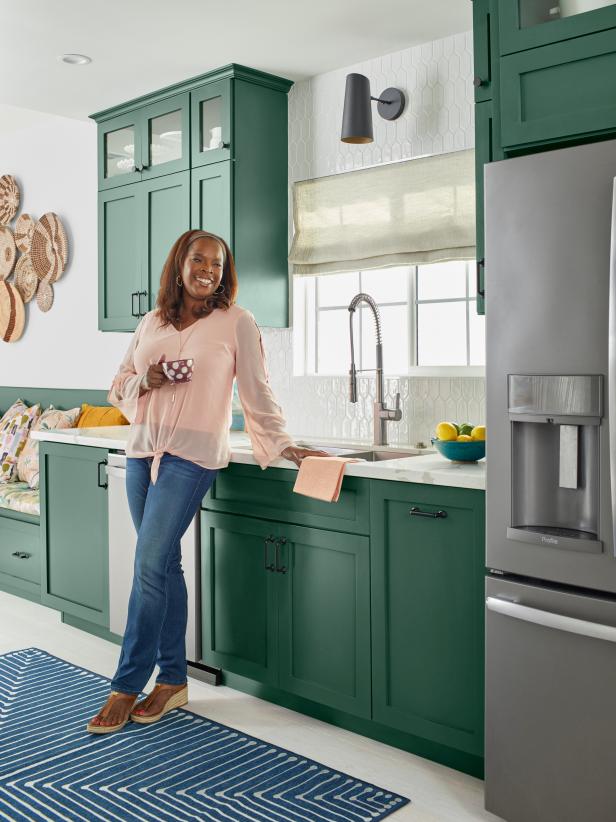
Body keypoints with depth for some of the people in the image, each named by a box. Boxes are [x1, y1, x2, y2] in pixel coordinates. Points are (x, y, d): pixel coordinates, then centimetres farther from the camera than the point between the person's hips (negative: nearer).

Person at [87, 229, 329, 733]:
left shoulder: (237, 322, 0)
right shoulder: (153, 322, 13)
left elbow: (257, 393, 2)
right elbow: (119, 386, 16)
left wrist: (284, 446, -1)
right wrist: (147, 380, -5)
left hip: (191, 455, -5)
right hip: (142, 450, 5)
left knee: (150, 564, -10)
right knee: (164, 564, 8)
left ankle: (126, 689, 2)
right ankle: (173, 680, 19)